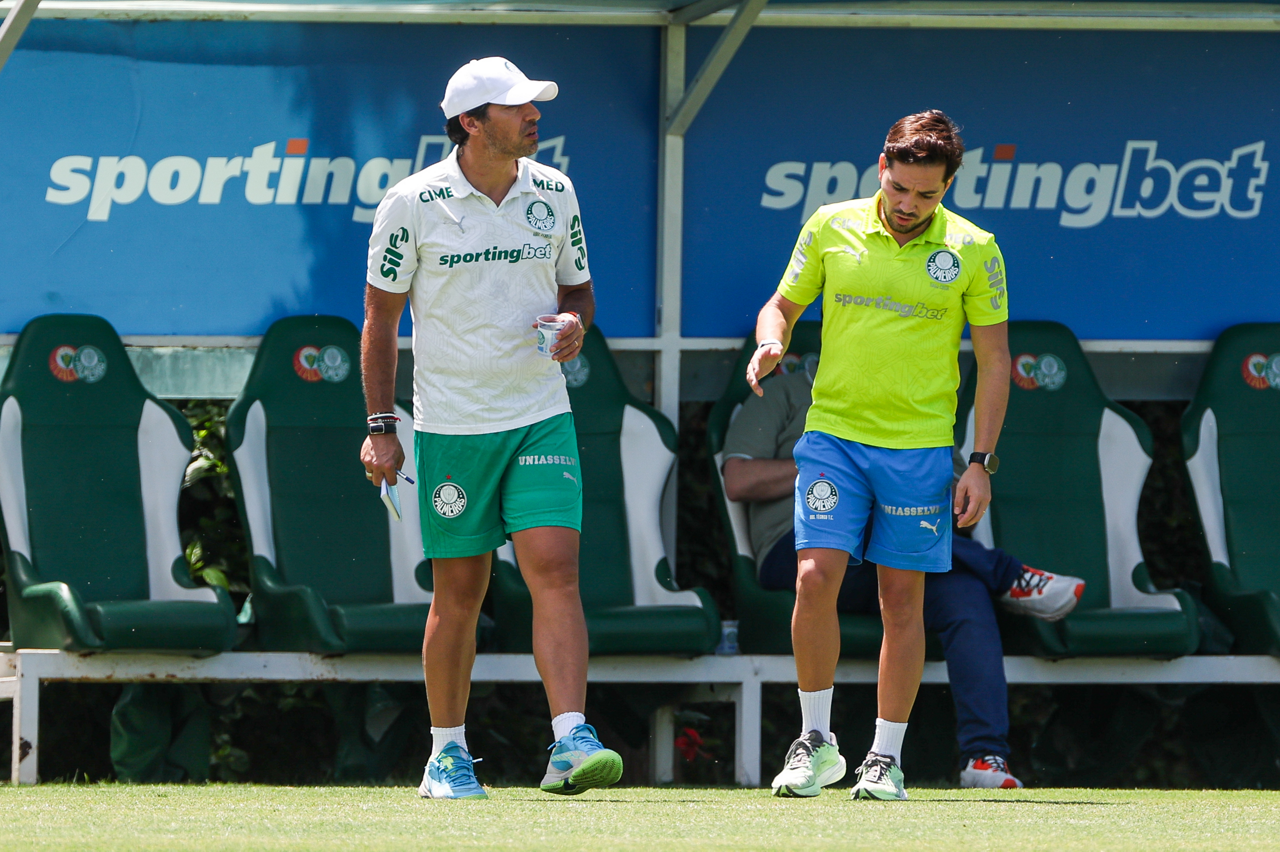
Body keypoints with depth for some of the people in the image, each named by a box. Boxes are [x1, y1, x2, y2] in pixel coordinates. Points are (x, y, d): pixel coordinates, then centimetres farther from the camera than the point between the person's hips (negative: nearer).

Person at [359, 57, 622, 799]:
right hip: (451, 425, -2)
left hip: (541, 418, 2)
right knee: (458, 592, 2)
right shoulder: (413, 204, -6)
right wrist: (381, 425, -2)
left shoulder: (554, 193, 5)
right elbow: (381, 315, 1)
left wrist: (575, 322, -7)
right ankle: (447, 753, 16)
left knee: (556, 569, -13)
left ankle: (571, 740, -19)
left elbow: (578, 289, 17)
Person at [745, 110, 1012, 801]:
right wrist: (771, 342, -10)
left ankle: (886, 757, 11)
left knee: (902, 598, 2)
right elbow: (783, 304, 14)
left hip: (920, 448, -1)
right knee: (815, 578, -12)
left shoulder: (973, 250, -2)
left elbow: (994, 361, 3)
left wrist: (981, 463, -2)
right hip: (833, 435, 1)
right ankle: (816, 742, 2)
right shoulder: (830, 228, 2)